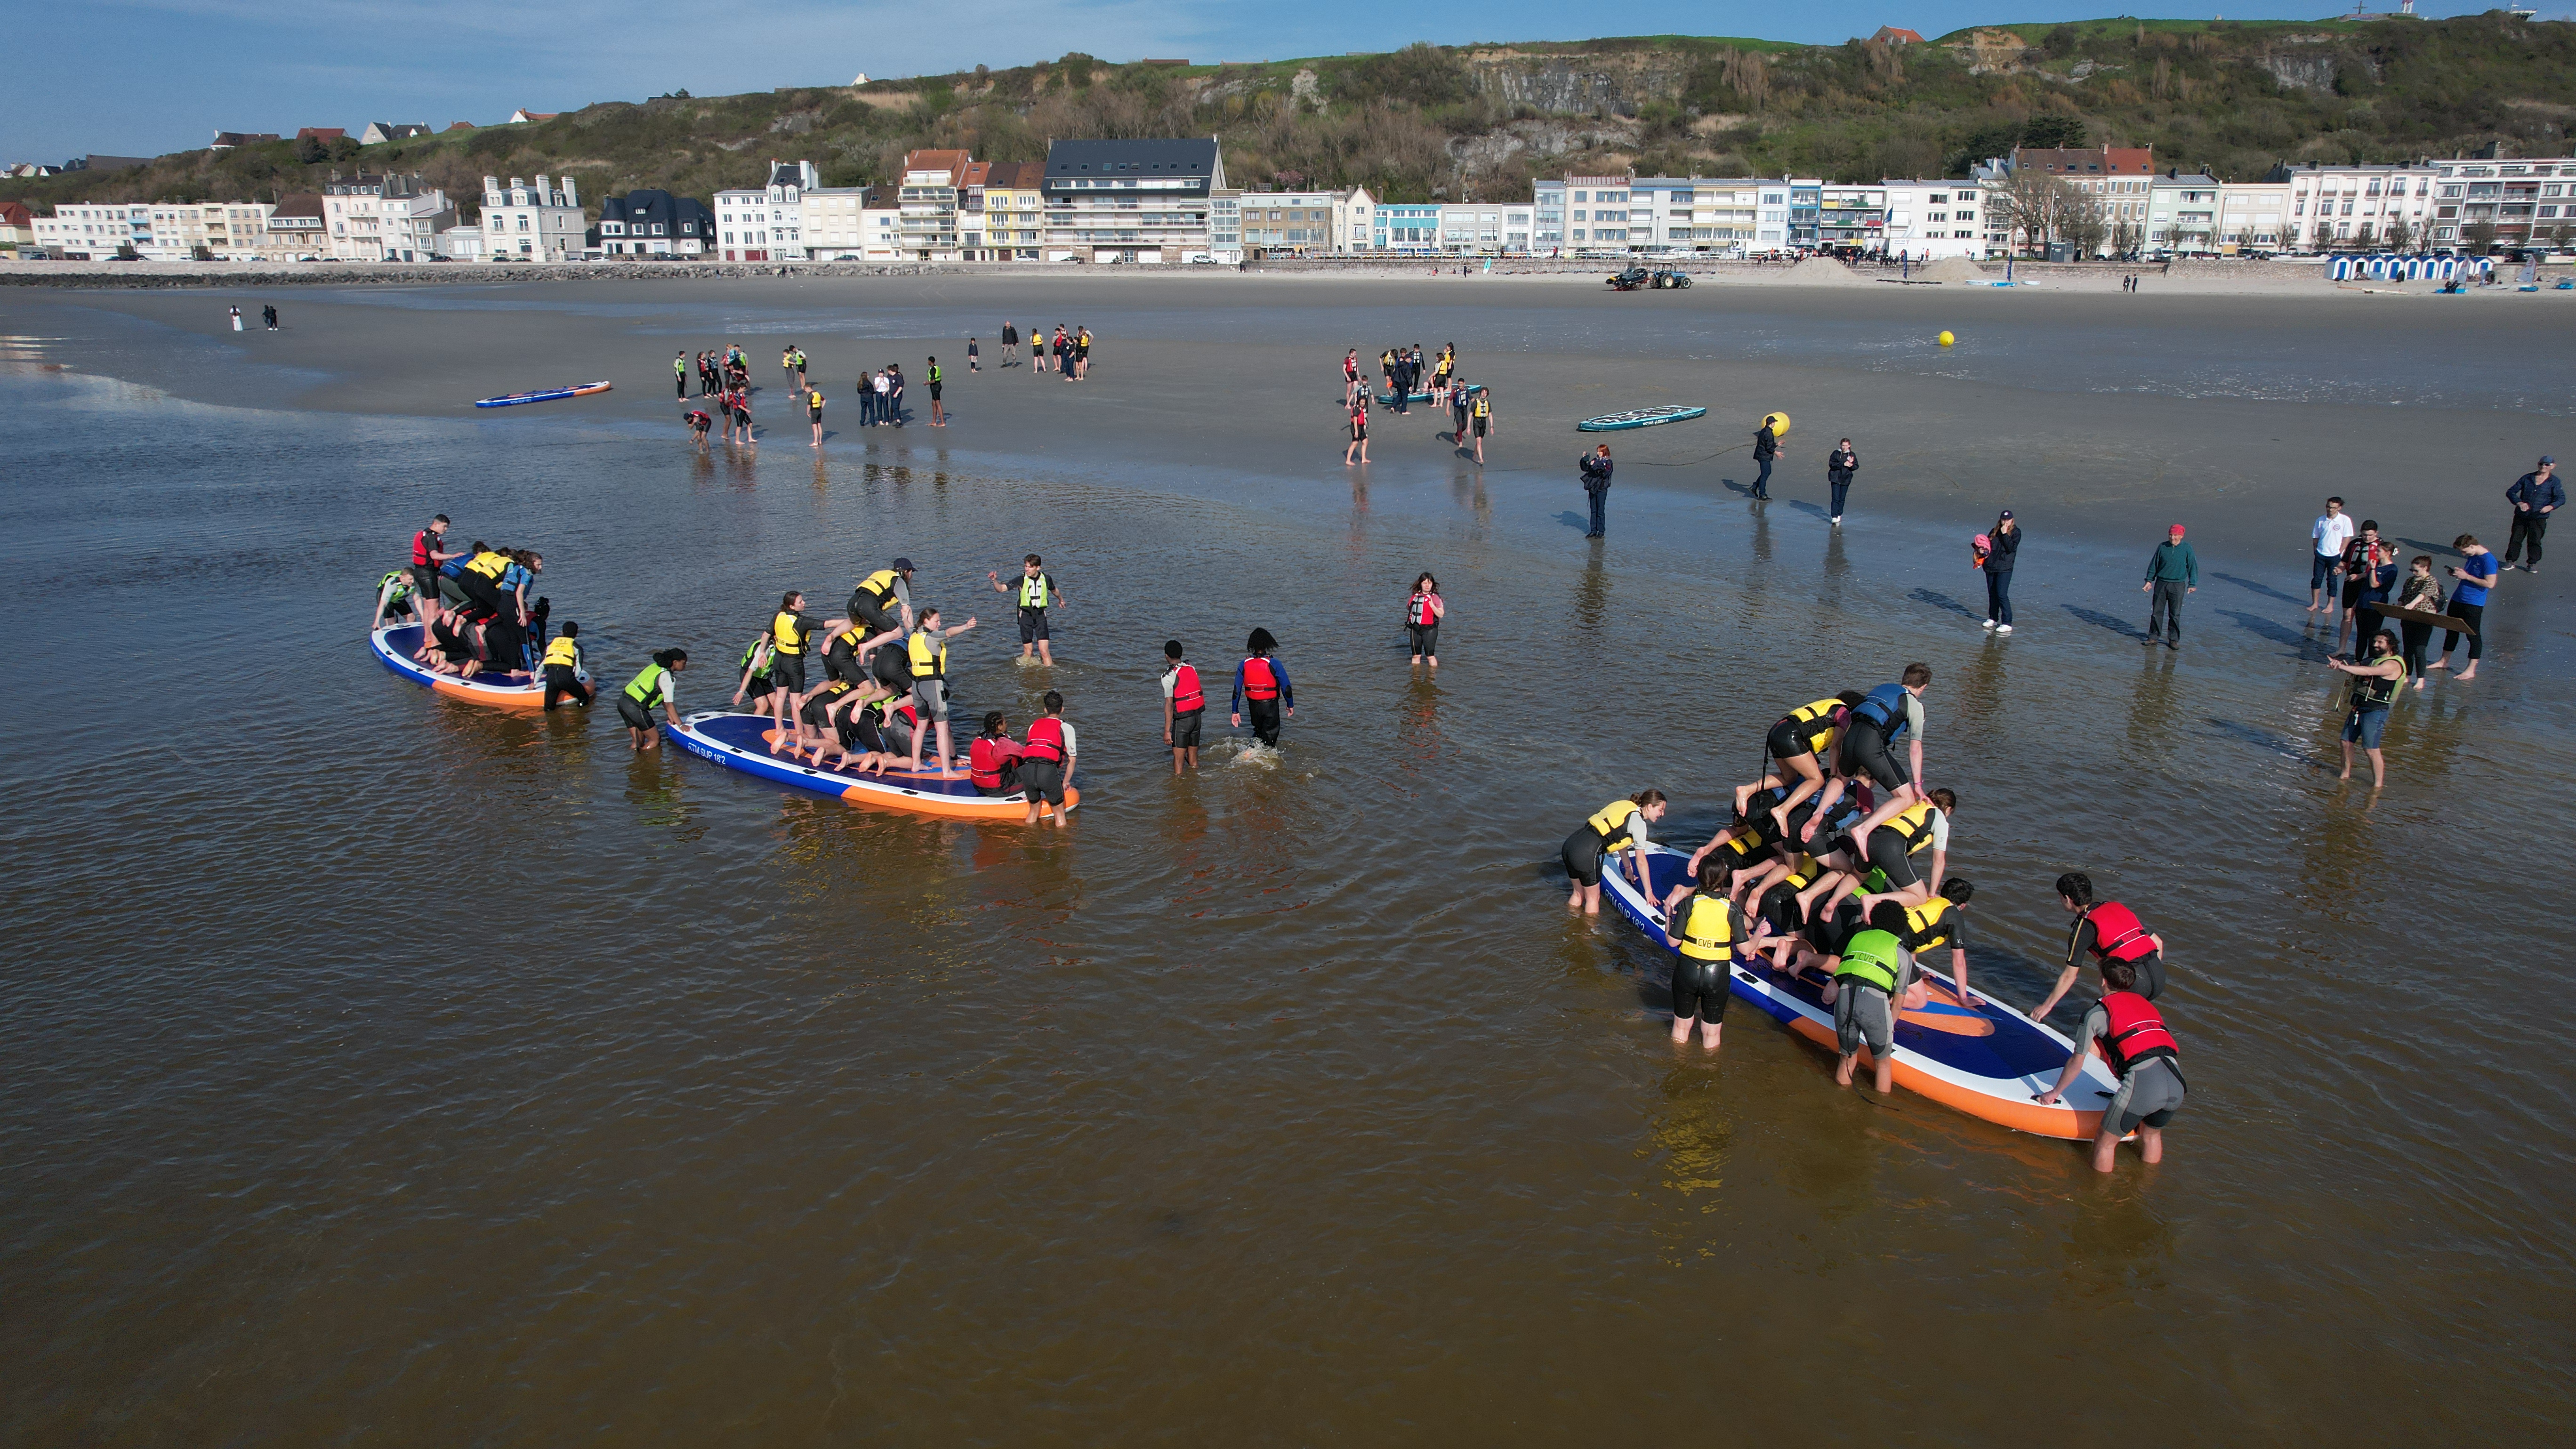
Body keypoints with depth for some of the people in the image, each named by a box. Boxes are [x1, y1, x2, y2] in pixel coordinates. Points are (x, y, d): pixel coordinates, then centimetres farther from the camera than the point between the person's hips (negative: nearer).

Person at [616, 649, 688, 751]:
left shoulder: (656, 667, 15)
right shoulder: (666, 677, -11)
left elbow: (663, 697, 21)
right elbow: (669, 705, -10)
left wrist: (671, 716, 23)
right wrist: (681, 726, -3)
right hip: (635, 708, -9)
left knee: (638, 743, 17)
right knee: (655, 740, 6)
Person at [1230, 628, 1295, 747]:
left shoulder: (1244, 665, -5)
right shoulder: (1274, 664, -15)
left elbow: (1237, 690, -3)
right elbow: (1286, 687, -10)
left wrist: (1235, 711, 5)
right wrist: (1290, 705, 6)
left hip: (1253, 705, 4)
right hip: (1271, 706, -3)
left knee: (1258, 731, 28)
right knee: (1270, 735, 10)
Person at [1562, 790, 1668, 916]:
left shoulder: (1626, 807, 20)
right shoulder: (1638, 823, -3)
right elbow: (1641, 860, 0)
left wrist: (1629, 869, 42)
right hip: (1586, 853, -8)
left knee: (1579, 893, 25)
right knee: (1593, 897, 12)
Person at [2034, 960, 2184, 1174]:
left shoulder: (2098, 1012, 12)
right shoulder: (2145, 1004, 28)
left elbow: (2077, 1062, 17)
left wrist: (2055, 1093, 31)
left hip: (2142, 1083, -6)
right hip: (2177, 1082, 6)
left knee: (2105, 1142, 12)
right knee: (2151, 1135, 30)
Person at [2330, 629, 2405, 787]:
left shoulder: (2393, 665, -10)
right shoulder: (2371, 660, 17)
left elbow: (2368, 672, -25)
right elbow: (2355, 665, 3)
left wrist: (2341, 667, -33)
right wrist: (2339, 663, -22)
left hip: (2375, 712, -8)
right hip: (2358, 708, 8)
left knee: (2372, 750, -8)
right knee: (2346, 742, 9)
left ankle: (2378, 786, -1)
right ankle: (2345, 775, 24)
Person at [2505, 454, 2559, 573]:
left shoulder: (2554, 482, 2)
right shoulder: (2527, 478, 7)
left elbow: (2561, 499, -6)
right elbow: (2511, 492, 5)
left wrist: (2550, 507, -27)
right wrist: (2520, 503, -13)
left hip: (2539, 517, -2)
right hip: (2521, 516, 2)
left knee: (2535, 541, -4)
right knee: (2515, 539, 3)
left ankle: (2532, 564, 7)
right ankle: (2510, 562, 13)